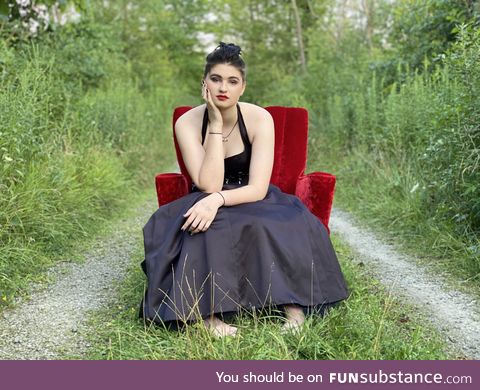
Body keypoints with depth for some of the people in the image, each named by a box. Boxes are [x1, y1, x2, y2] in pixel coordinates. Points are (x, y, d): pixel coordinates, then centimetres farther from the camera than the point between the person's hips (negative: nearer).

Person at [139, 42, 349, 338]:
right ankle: (208, 313, -31)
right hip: (208, 204, 0)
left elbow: (258, 188, -21)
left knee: (293, 222, -31)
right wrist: (216, 123, -26)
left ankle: (292, 303, -25)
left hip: (250, 201, 1)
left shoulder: (259, 119, -15)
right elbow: (209, 185, -25)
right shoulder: (188, 123, -14)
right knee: (206, 228, -35)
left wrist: (218, 200, -39)